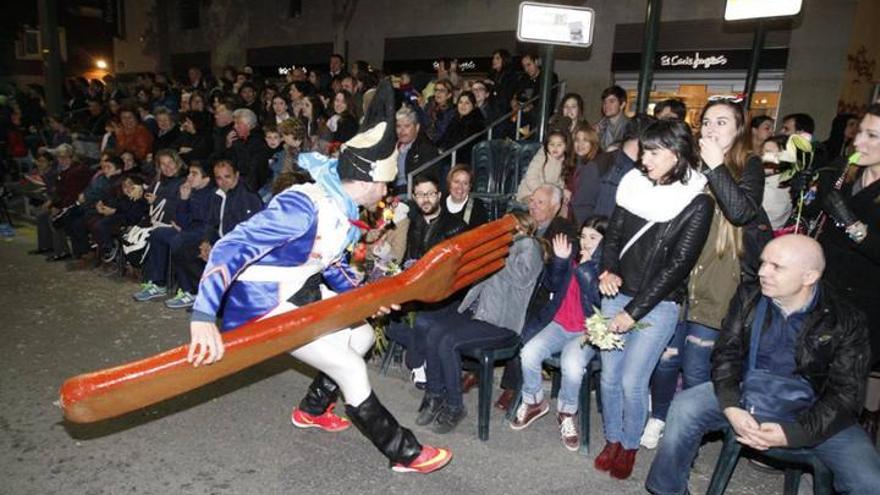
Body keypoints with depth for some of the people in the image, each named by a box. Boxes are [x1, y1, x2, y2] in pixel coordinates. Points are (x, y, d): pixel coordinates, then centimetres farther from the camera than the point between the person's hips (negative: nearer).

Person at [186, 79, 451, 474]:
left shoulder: (345, 210, 0)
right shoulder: (303, 206, -30)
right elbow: (231, 248, -35)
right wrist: (204, 316, -43)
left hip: (303, 293, 10)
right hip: (264, 307, -10)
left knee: (362, 336, 19)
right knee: (350, 368, -9)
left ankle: (312, 410, 39)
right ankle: (406, 454, 9)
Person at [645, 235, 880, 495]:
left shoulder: (846, 320, -10)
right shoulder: (749, 295, -3)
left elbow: (846, 393, -10)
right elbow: (726, 352, -2)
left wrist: (792, 434, -21)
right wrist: (731, 408, -17)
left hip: (812, 409, -1)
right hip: (749, 388, 2)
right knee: (685, 408, -22)